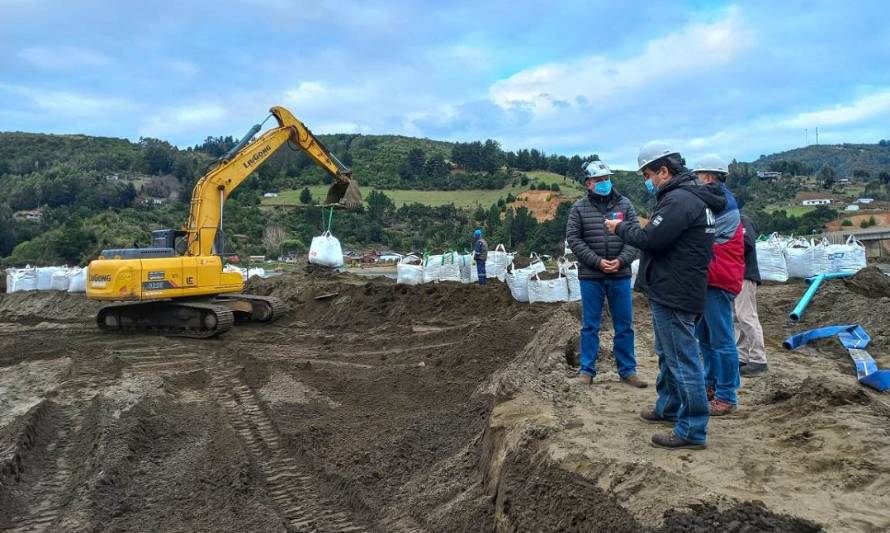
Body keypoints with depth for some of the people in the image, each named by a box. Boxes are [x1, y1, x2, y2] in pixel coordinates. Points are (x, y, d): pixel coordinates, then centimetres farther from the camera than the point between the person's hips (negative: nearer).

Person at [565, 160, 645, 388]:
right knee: (590, 325, 6)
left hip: (620, 276, 2)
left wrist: (621, 260, -14)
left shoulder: (624, 204, 6)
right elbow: (574, 239, -5)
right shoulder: (579, 208, 1)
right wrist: (597, 262, -14)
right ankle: (587, 369, 16)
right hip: (591, 276, -1)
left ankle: (628, 371, 19)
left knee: (624, 325, 8)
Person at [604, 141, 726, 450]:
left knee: (682, 359, -5)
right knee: (668, 354, 23)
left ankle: (692, 431, 4)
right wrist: (631, 228, 3)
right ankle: (668, 407, 38)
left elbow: (649, 239, -21)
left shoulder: (679, 199, -19)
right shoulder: (690, 195, 16)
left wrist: (620, 228, -6)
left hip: (674, 294, -11)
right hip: (672, 291, 11)